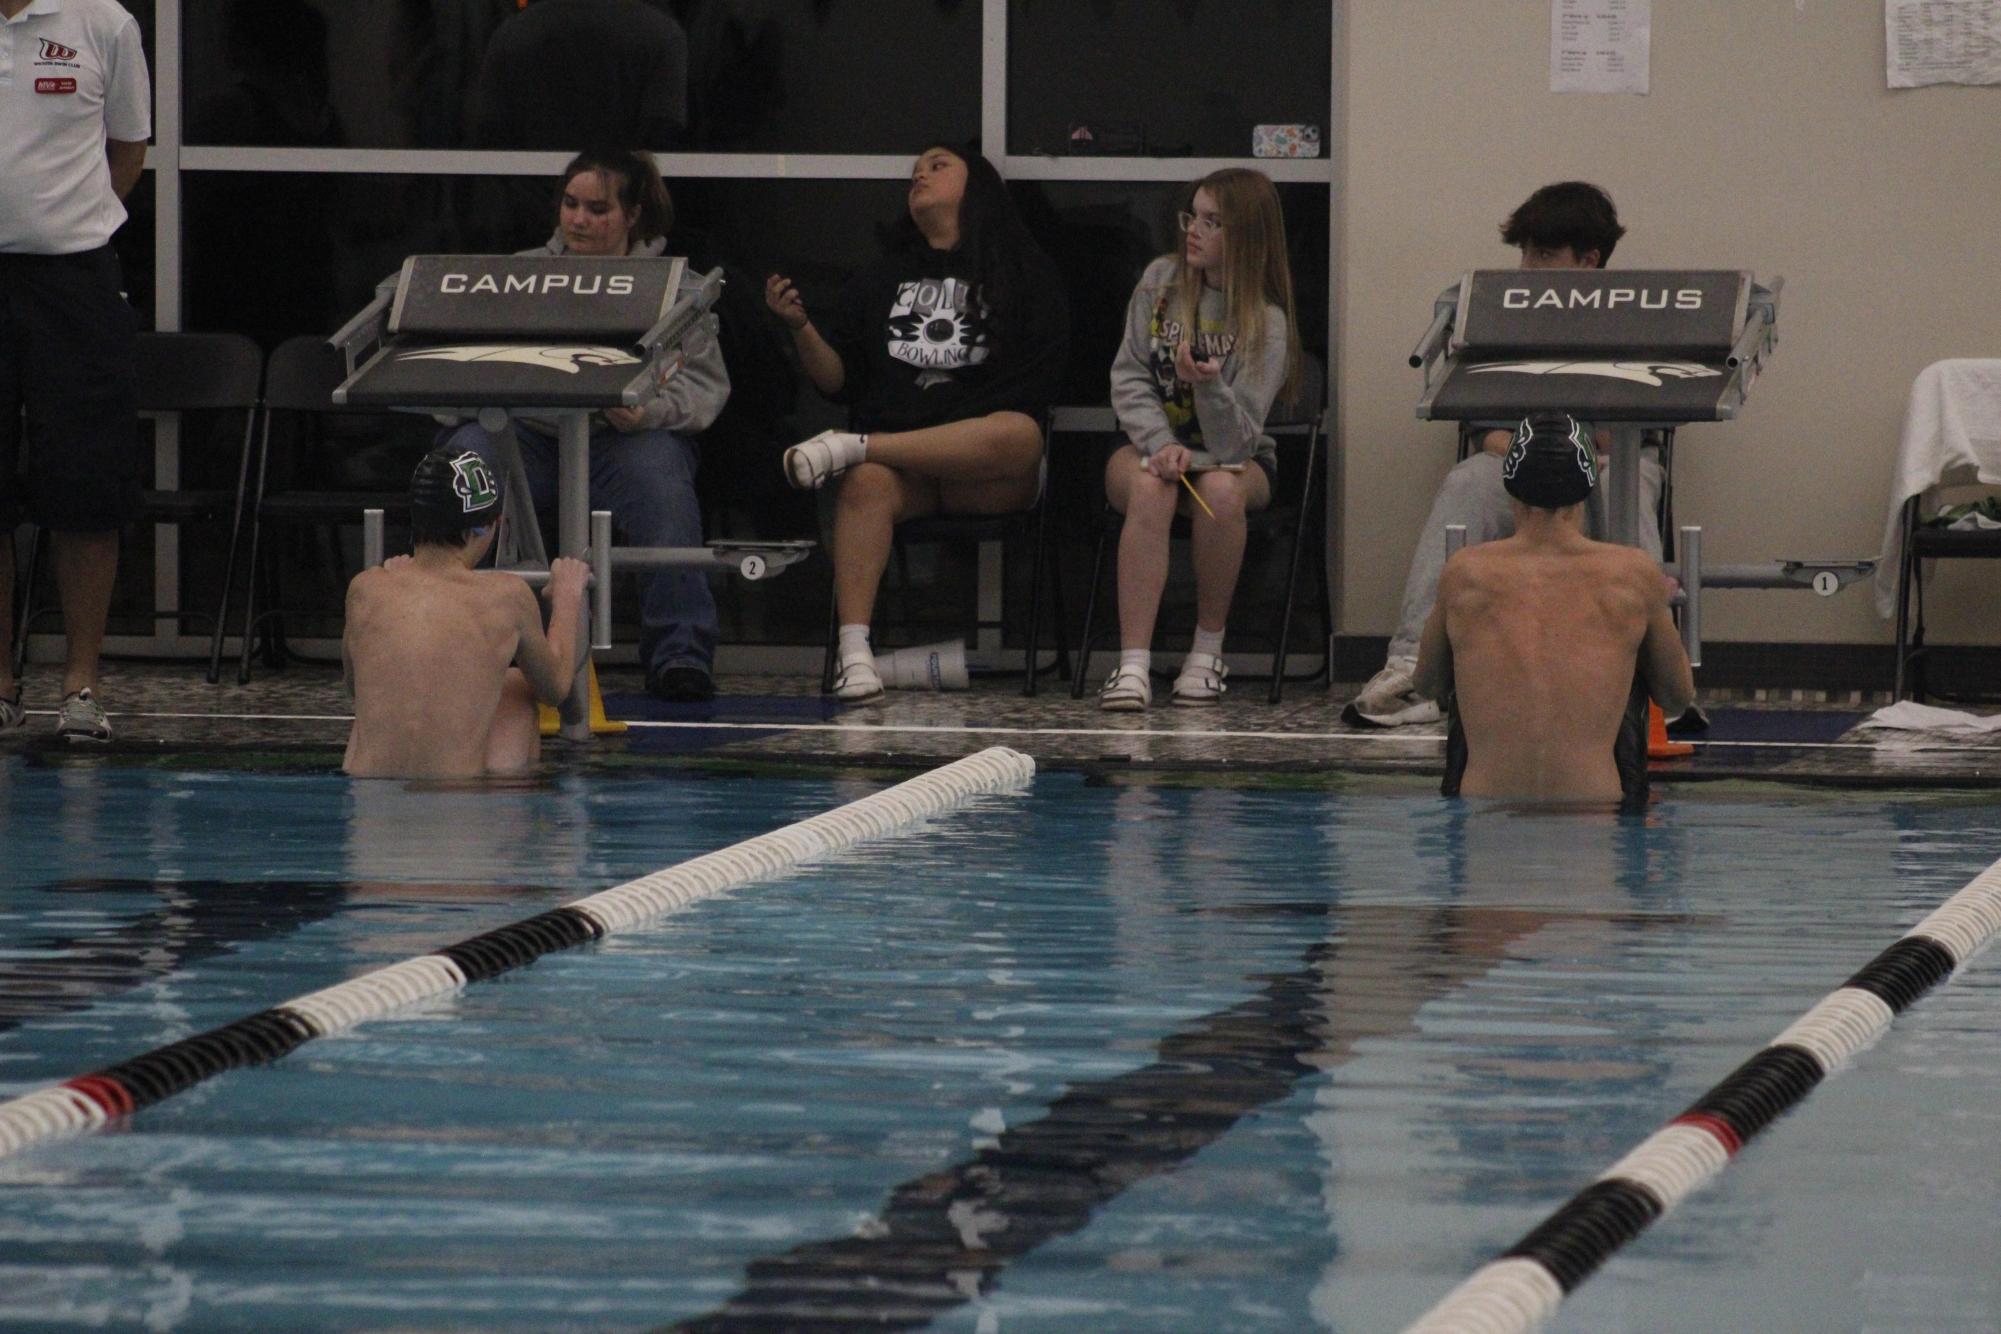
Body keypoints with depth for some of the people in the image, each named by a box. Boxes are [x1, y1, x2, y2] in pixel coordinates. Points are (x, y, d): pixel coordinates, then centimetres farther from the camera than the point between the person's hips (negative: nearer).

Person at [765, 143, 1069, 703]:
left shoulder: (1023, 271, 14)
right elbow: (836, 379, 17)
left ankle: (850, 447, -32)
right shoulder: (883, 279, 25)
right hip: (897, 460, 2)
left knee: (1020, 436, -37)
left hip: (989, 477, -2)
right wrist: (800, 327, -2)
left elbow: (1036, 383, 3)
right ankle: (854, 652, -43)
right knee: (867, 483, -34)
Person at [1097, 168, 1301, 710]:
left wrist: (1209, 385, -38)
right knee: (1150, 488, -35)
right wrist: (1161, 444, -19)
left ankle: (1208, 651, -19)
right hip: (1149, 445, 1)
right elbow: (1128, 377, -2)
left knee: (1221, 488, -37)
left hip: (1231, 458, -1)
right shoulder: (1161, 280, 0)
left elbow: (1233, 441, -17)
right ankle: (1133, 666, -42)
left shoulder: (1266, 322, -11)